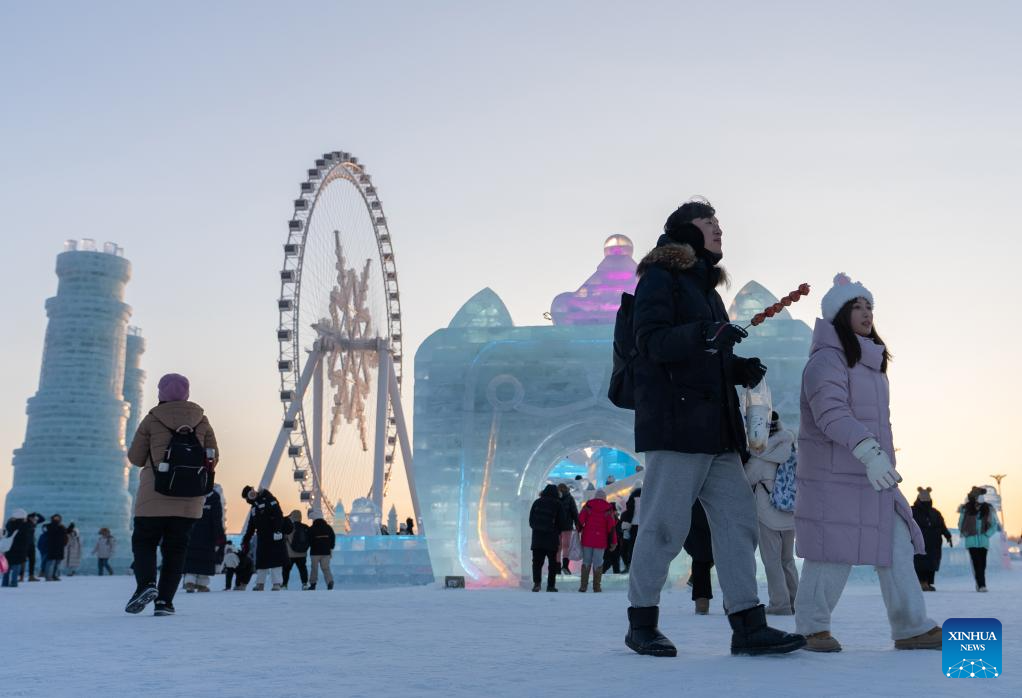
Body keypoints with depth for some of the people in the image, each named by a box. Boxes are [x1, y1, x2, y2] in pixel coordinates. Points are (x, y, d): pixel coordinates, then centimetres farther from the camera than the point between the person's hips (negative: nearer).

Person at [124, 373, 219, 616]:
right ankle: (164, 601, 2)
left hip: (154, 496, -2)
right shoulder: (201, 420, 4)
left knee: (144, 540, 9)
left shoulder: (152, 420, -3)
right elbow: (213, 457, 6)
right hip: (189, 500, 3)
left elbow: (135, 458, 1)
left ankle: (146, 584, -14)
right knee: (176, 547, 8)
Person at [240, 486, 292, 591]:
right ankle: (260, 583, 16)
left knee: (276, 559, -8)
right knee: (261, 560, 8)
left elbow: (278, 513, -17)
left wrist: (278, 530, -25)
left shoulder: (268, 499, -5)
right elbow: (251, 526, 26)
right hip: (262, 537, 8)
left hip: (274, 536, -8)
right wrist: (245, 541, 23)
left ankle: (277, 583, -7)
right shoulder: (254, 508, 22)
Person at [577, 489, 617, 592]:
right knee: (598, 563, 5)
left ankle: (583, 585, 7)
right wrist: (613, 542, 3)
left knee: (586, 562, 9)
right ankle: (596, 587, 5)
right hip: (600, 541, -1)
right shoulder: (608, 508, 0)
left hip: (587, 539, 1)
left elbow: (580, 520, -4)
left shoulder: (588, 505, 2)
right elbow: (611, 526, -1)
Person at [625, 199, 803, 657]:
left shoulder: (707, 286, 25)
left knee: (737, 519, 2)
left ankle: (748, 626, 2)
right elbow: (652, 341, -14)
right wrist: (704, 334, -28)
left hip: (716, 427, 9)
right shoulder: (660, 277, -1)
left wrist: (742, 370, 10)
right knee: (666, 524, -7)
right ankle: (642, 623, 6)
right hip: (675, 422, -9)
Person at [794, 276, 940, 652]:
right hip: (834, 474, -9)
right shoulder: (827, 358, -10)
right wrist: (868, 451, -34)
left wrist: (878, 456, 21)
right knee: (834, 551, -6)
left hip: (872, 475, 9)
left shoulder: (869, 362, 20)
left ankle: (912, 628, 8)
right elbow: (831, 412, -24)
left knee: (897, 548, 4)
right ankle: (812, 627, 7)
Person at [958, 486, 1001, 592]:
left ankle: (980, 584, 11)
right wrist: (966, 534, 3)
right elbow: (961, 523, 11)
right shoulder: (966, 509, 0)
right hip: (971, 540, -1)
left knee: (982, 563, -1)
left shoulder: (988, 509, 2)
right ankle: (981, 584, -11)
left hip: (983, 540, 1)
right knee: (977, 562, -9)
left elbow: (994, 524, 9)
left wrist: (987, 534, -2)